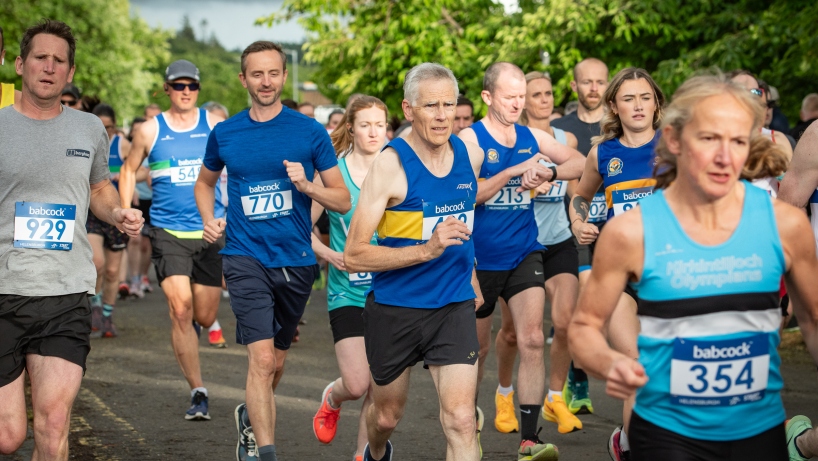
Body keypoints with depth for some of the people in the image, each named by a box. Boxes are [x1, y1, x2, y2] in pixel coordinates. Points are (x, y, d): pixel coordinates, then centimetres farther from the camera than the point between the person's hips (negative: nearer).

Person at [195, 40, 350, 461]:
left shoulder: (310, 131, -1)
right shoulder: (224, 134, 3)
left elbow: (343, 200, 1)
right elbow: (205, 181, 23)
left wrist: (307, 186, -17)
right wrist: (210, 220, 5)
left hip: (296, 259, 2)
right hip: (246, 257, -1)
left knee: (275, 361, 17)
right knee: (262, 358, -17)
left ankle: (251, 418, 44)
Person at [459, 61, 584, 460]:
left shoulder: (531, 137, 6)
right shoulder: (470, 138, -8)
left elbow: (581, 164, 9)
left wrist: (549, 171, -10)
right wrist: (517, 171, -21)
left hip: (524, 254, 3)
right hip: (480, 258, -3)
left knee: (532, 341, -11)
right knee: (477, 347, 12)